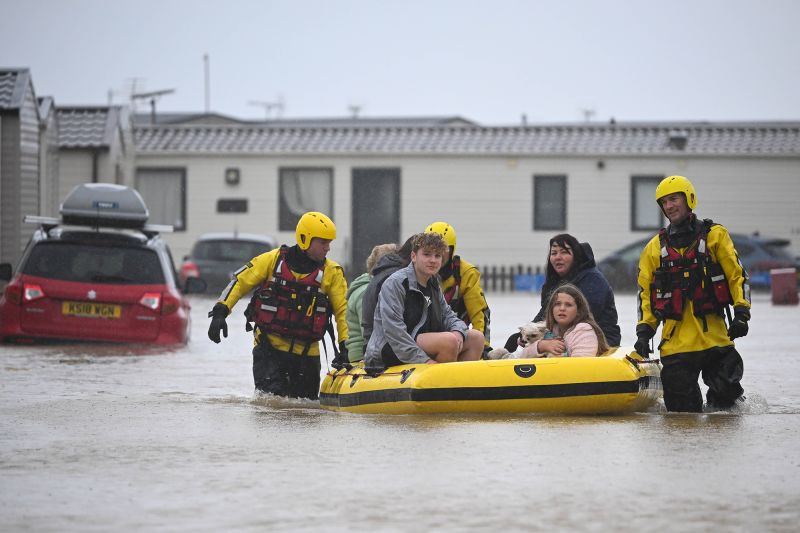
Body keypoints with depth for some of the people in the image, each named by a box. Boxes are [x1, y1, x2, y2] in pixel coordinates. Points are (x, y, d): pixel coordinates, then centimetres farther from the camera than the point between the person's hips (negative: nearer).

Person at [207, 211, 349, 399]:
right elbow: (240, 281, 3)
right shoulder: (273, 259, -3)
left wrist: (345, 346, -9)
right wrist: (220, 312, -8)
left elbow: (343, 310, 3)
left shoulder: (332, 272, 1)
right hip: (269, 348, -2)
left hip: (306, 353, 2)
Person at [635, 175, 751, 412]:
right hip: (675, 342, 2)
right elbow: (646, 293, 16)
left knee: (725, 394, -8)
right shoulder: (655, 248, 14)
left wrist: (741, 313, -8)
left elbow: (737, 275, 5)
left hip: (714, 336, -2)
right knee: (682, 410, -3)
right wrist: (644, 331, 5)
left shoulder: (715, 235, 7)